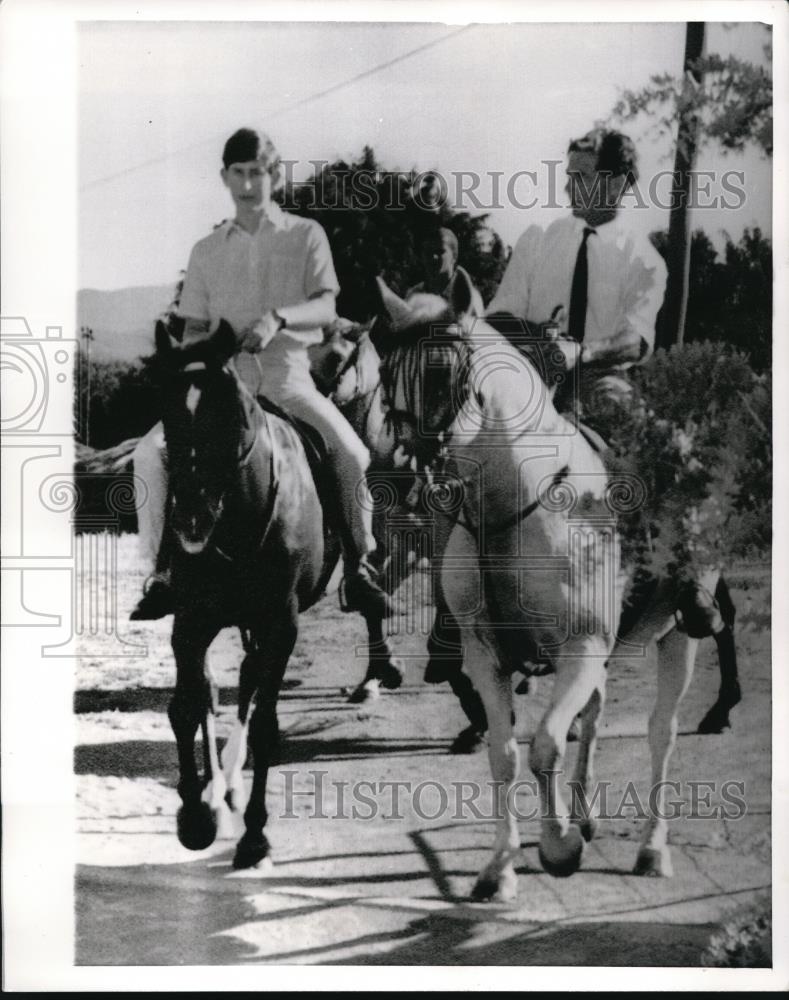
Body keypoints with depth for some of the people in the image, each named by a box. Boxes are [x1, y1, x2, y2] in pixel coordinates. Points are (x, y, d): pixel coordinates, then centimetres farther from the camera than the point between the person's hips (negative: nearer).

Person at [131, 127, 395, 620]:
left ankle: (358, 566, -9)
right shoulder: (207, 251, 16)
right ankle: (164, 570, -7)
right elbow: (192, 329, 15)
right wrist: (201, 342, -9)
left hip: (287, 377, -2)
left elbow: (325, 307, -4)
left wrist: (278, 317, -23)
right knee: (151, 453, -20)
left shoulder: (306, 235, 9)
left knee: (351, 453, -27)